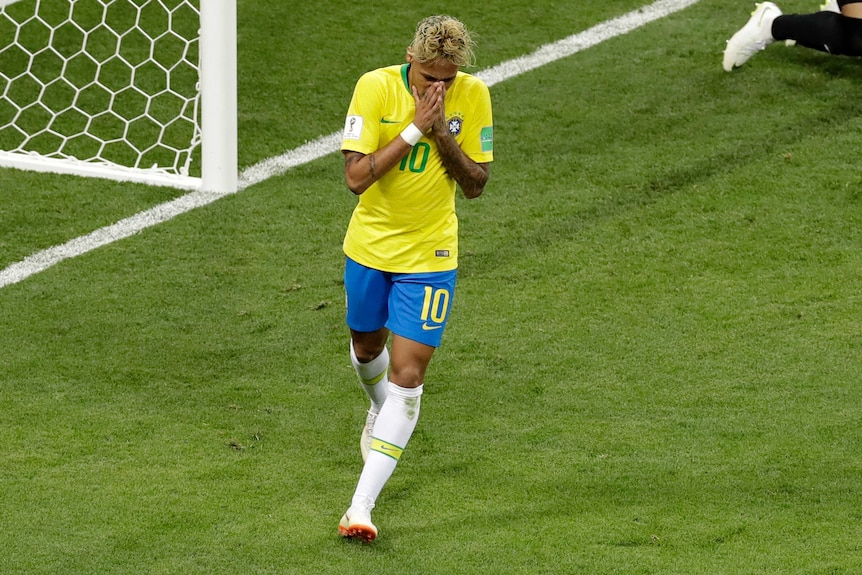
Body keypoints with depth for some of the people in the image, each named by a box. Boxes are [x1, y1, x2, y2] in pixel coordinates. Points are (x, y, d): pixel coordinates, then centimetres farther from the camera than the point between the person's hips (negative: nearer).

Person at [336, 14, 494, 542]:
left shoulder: (473, 96, -13)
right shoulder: (376, 87, -17)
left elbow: (475, 185, -9)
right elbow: (356, 176, -22)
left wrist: (442, 134, -24)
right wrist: (414, 129, -29)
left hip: (429, 256, -1)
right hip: (369, 246, 1)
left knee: (407, 376, -10)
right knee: (367, 347, 22)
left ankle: (363, 504, -12)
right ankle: (380, 407, 60)